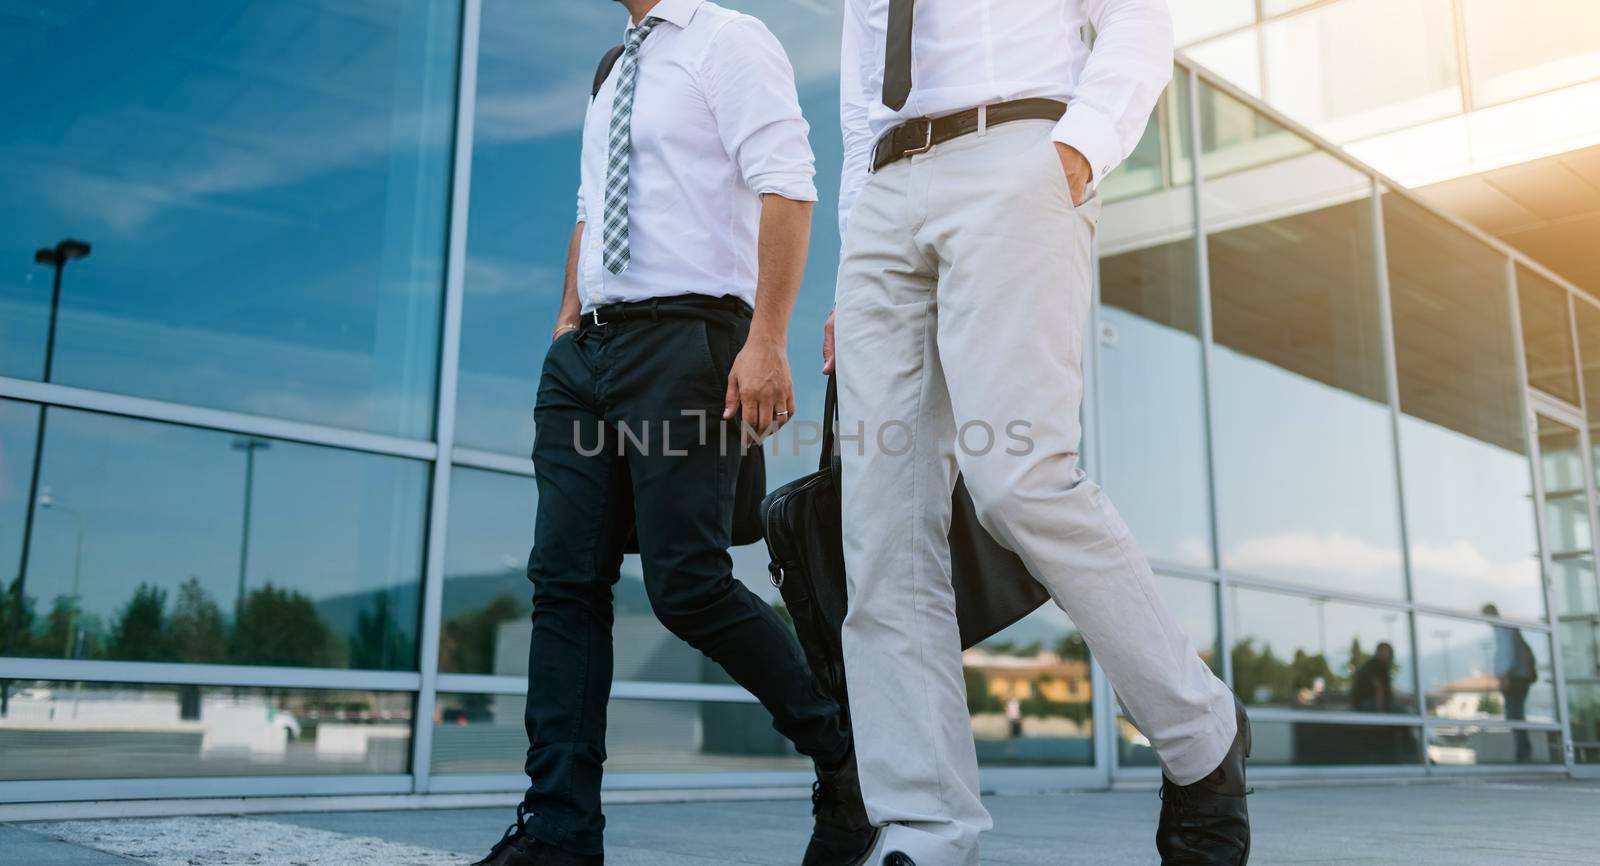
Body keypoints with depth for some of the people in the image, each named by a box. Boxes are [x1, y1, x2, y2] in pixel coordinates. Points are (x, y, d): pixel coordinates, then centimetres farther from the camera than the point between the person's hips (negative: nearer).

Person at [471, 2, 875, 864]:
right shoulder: (615, 74, 25)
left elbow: (787, 188, -12)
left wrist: (767, 339, -23)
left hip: (684, 340, -8)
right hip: (589, 348, 8)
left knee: (686, 583, -13)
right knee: (566, 580, 0)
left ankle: (843, 757, 8)